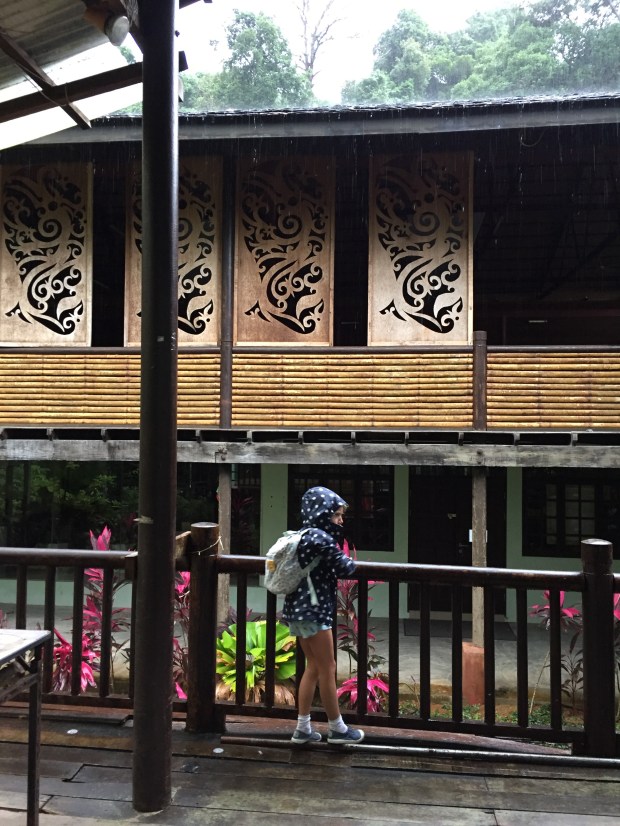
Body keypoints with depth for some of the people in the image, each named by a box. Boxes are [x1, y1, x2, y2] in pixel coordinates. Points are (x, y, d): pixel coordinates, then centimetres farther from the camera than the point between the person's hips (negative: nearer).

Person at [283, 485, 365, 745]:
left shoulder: (305, 536, 12)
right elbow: (344, 568, -14)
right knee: (327, 669, 4)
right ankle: (337, 729, 17)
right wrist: (350, 560, 6)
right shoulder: (321, 538, -17)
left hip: (298, 609, 10)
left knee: (313, 667, 17)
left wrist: (337, 532, 6)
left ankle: (302, 729, 21)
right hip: (314, 611, -10)